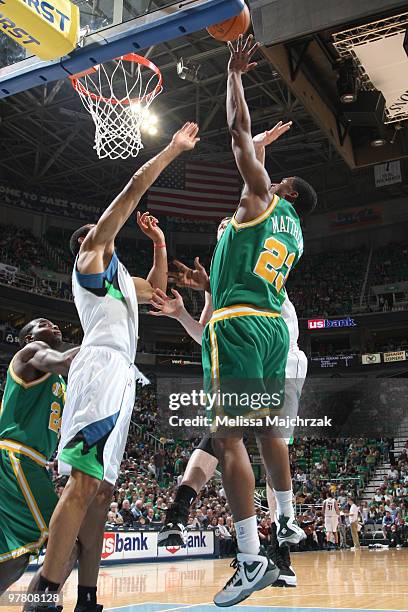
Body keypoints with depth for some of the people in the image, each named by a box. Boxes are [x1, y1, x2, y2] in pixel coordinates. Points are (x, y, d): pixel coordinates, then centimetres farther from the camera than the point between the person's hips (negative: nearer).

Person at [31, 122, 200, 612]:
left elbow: (157, 288, 47)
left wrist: (160, 243, 35)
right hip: (102, 367, -9)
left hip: (119, 376, 9)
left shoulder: (117, 276, 31)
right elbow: (133, 190, 4)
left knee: (100, 489, 4)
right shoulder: (91, 253, 9)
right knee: (84, 483, -18)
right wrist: (173, 149, 10)